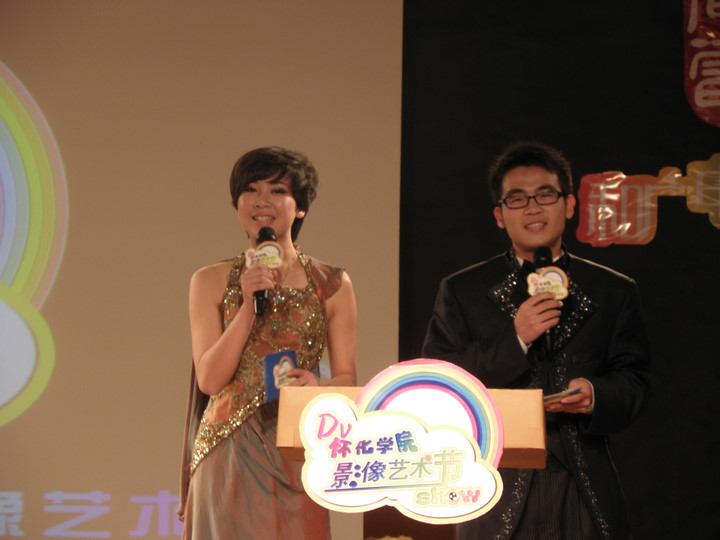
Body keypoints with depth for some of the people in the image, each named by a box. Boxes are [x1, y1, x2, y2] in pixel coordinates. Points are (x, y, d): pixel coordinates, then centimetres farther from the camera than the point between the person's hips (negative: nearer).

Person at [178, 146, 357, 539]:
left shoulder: (332, 285, 5)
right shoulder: (210, 282, 5)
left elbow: (347, 377, 8)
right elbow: (209, 379, -2)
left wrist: (318, 387, -14)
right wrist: (248, 305, -11)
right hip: (228, 454, 0)